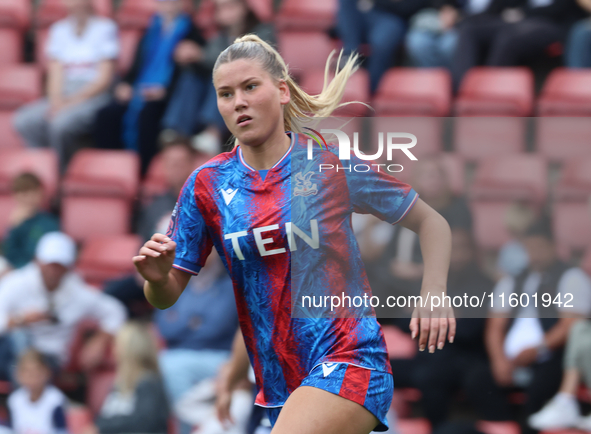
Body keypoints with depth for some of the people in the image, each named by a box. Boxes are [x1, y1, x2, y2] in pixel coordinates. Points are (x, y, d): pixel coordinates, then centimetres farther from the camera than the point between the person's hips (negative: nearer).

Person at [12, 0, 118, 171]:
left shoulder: (105, 28, 0)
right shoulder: (59, 29, 15)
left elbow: (105, 78, -5)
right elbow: (56, 73, 10)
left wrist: (73, 101, -14)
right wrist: (56, 99, -11)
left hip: (93, 96, -5)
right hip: (63, 96, 5)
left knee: (61, 122, -35)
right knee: (24, 121, -23)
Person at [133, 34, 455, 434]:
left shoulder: (333, 162, -2)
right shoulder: (206, 185, 5)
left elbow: (430, 222, 8)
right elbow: (166, 297, 9)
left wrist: (434, 294, -8)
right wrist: (157, 278, -14)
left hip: (348, 360, -5)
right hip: (277, 389, 5)